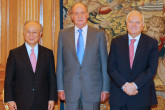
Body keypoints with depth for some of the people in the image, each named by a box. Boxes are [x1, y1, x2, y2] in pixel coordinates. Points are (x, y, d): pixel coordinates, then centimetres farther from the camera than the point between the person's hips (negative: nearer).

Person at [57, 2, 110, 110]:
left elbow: (105, 63, 3)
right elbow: (60, 63, 6)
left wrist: (105, 88, -1)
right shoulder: (63, 34, 6)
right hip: (71, 89, 1)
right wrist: (60, 88, 3)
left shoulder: (99, 34, 2)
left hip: (93, 88, -1)